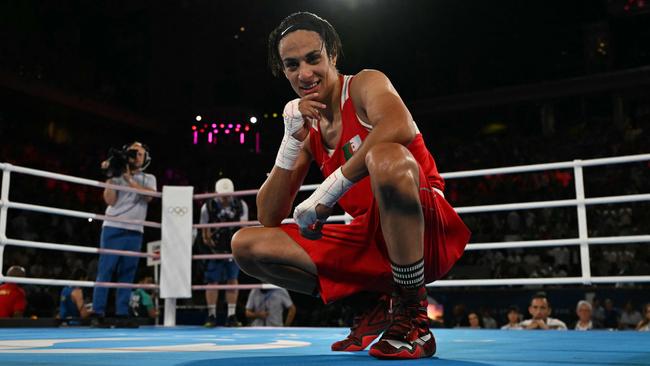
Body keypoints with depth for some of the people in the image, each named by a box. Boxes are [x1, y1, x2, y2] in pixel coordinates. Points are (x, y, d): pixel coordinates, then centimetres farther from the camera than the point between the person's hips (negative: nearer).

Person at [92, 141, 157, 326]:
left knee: (127, 273, 2)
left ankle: (122, 313, 5)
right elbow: (110, 200, -3)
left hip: (135, 231, 2)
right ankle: (98, 312, -2)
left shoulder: (149, 178, 15)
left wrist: (129, 178, -10)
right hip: (113, 228, -2)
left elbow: (148, 195, -6)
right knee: (105, 270, -5)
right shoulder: (116, 175, 8)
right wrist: (110, 177, -6)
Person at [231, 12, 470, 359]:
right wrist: (292, 139, -5)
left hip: (427, 233, -6)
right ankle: (377, 303, 3)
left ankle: (412, 317, -20)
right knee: (246, 245, -1)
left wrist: (327, 192, -29)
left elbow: (401, 127, -32)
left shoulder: (365, 84, -5)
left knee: (387, 157, -38)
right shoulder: (307, 128, 12)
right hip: (370, 241, 6)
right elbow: (269, 219, 6)